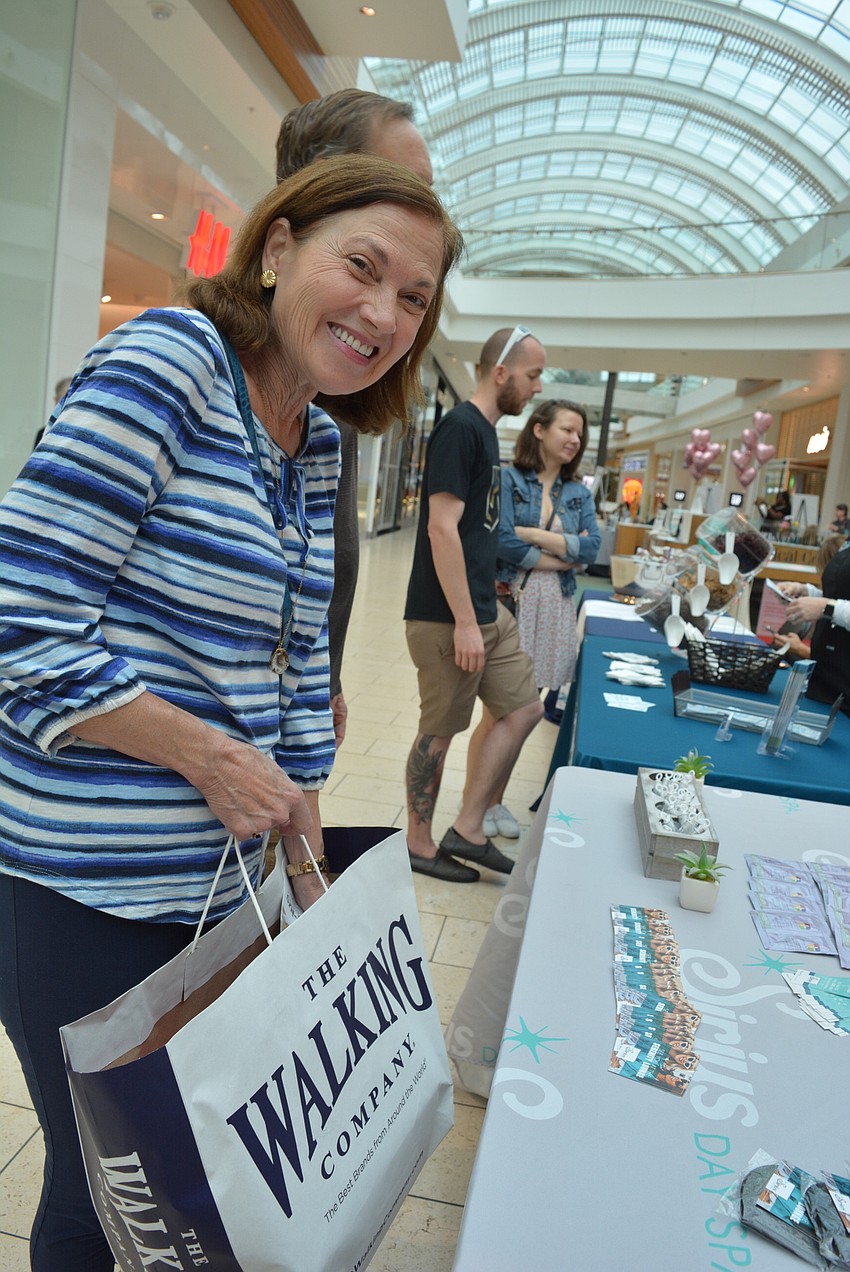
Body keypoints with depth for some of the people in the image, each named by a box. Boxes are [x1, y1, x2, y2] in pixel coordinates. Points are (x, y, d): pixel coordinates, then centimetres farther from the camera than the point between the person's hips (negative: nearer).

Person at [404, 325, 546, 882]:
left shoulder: (485, 431, 14)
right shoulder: (460, 428, -15)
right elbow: (442, 528, -22)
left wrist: (486, 608, 20)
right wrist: (464, 622, -23)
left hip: (486, 612, 10)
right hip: (447, 618, -10)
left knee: (523, 707, 12)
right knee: (440, 730, 2)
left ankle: (467, 831, 20)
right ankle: (419, 845, 21)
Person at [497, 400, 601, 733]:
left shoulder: (579, 493, 13)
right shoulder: (508, 479, -1)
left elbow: (591, 548, -1)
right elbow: (502, 541, -14)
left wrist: (533, 534, -9)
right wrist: (564, 559, -6)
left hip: (557, 606, 4)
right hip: (511, 600, -4)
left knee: (546, 687, 4)